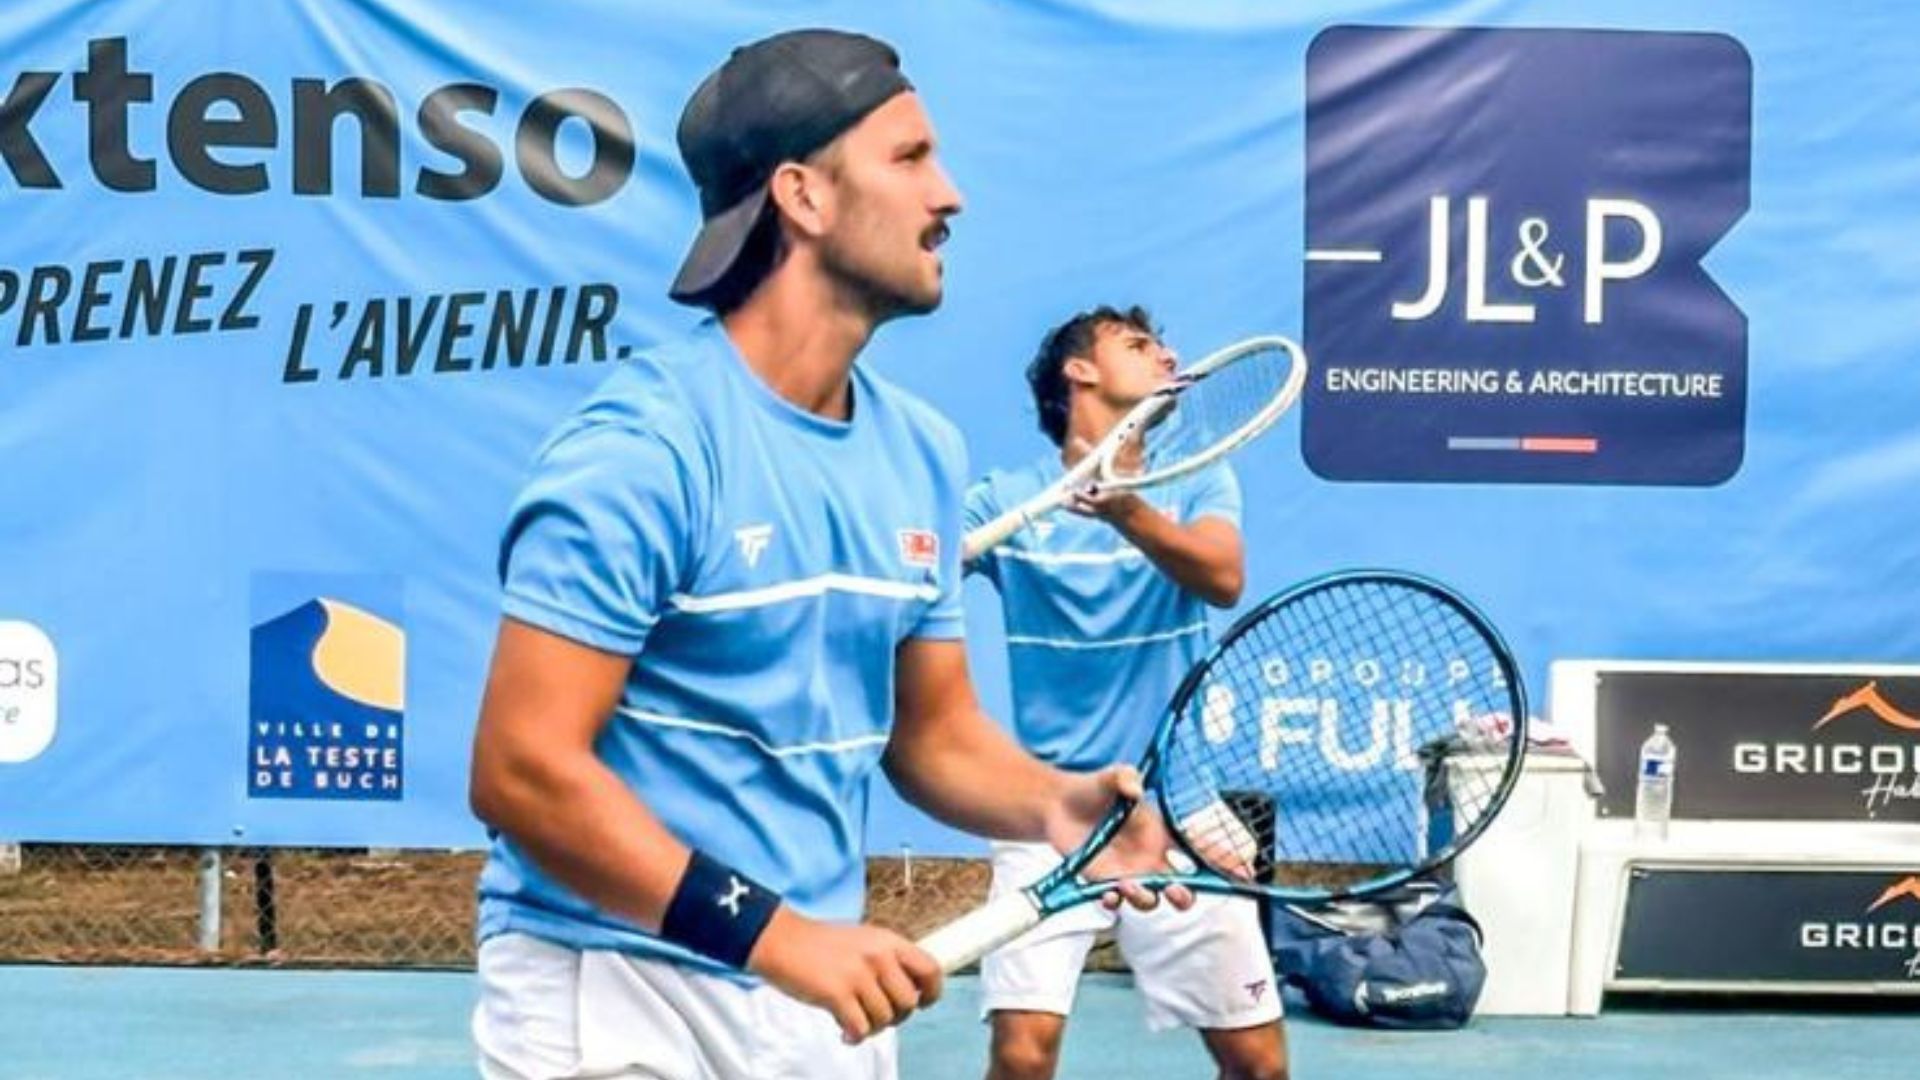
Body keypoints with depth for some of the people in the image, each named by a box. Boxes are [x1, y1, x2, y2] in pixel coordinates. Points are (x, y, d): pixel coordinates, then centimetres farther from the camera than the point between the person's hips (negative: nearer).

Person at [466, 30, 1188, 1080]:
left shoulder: (923, 453, 4)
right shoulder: (640, 444, -18)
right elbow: (521, 768, -21)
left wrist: (1050, 802, -9)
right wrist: (768, 933, -27)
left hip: (824, 994, 7)